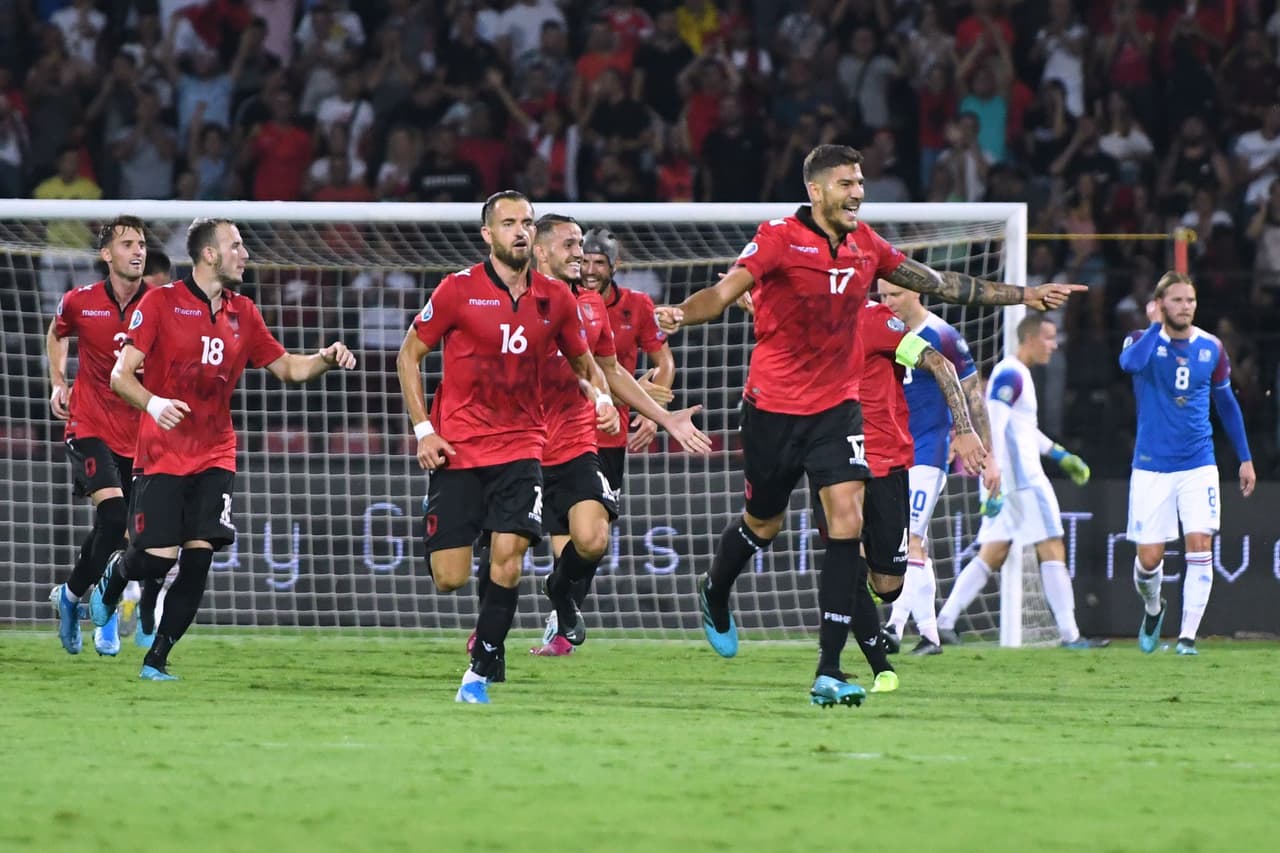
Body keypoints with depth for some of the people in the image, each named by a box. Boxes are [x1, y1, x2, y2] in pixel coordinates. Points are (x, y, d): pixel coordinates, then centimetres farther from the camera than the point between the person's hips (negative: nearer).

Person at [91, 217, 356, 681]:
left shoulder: (242, 313, 10)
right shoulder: (161, 302, -6)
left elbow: (287, 366, 19)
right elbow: (121, 374, -9)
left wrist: (327, 357, -2)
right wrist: (153, 403, -29)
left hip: (215, 455, 4)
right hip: (162, 452, -4)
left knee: (199, 557, -10)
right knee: (156, 558, -12)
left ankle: (156, 660, 2)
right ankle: (112, 578, 25)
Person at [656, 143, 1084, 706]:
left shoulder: (865, 246, 3)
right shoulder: (779, 239, -13)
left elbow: (938, 283, 14)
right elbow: (725, 292, -24)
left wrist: (1023, 296, 17)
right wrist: (679, 315, -46)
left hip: (836, 406, 3)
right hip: (774, 406, -3)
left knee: (847, 520, -13)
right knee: (764, 523, 13)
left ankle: (829, 673, -14)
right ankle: (714, 594, 49)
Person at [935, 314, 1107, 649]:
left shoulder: (1017, 375, 18)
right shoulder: (1010, 375, -14)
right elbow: (993, 431, -21)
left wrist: (1060, 455, 30)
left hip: (1012, 481, 10)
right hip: (1021, 478, -10)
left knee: (992, 555, 9)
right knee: (1052, 549, -6)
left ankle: (944, 621, 6)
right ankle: (1069, 634, -5)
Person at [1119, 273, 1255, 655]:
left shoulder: (1211, 348, 4)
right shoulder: (1143, 341, -4)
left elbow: (1226, 403, 17)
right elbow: (1130, 362, -30)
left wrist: (1245, 458, 17)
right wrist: (1156, 325, -17)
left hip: (1199, 465, 2)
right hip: (1151, 465, -1)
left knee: (1200, 545, -14)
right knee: (1149, 557, -1)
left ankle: (1188, 635, -9)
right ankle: (1153, 607, 31)